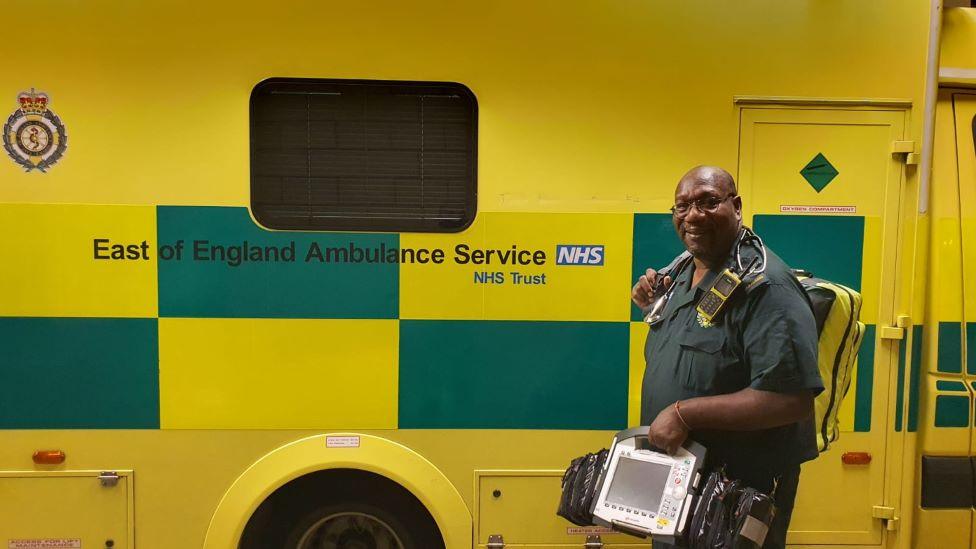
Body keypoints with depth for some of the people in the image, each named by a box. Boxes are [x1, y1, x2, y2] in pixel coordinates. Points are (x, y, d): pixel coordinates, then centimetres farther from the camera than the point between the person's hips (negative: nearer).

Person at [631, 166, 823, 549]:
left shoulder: (764, 285, -23)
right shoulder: (683, 274, 5)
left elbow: (793, 399, -31)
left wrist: (684, 413, -28)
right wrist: (655, 310, 0)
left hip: (740, 491, -8)